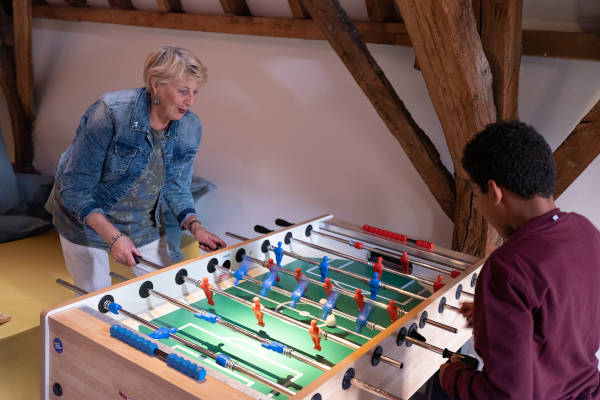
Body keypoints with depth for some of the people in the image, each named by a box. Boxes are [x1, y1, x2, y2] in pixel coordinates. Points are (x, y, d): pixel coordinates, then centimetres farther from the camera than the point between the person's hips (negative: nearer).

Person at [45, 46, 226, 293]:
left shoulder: (191, 129, -11)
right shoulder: (111, 113, -28)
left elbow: (175, 187, 1)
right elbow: (75, 188, -25)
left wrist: (194, 226, -16)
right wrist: (112, 236, -34)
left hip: (143, 225, 5)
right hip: (86, 219, -4)